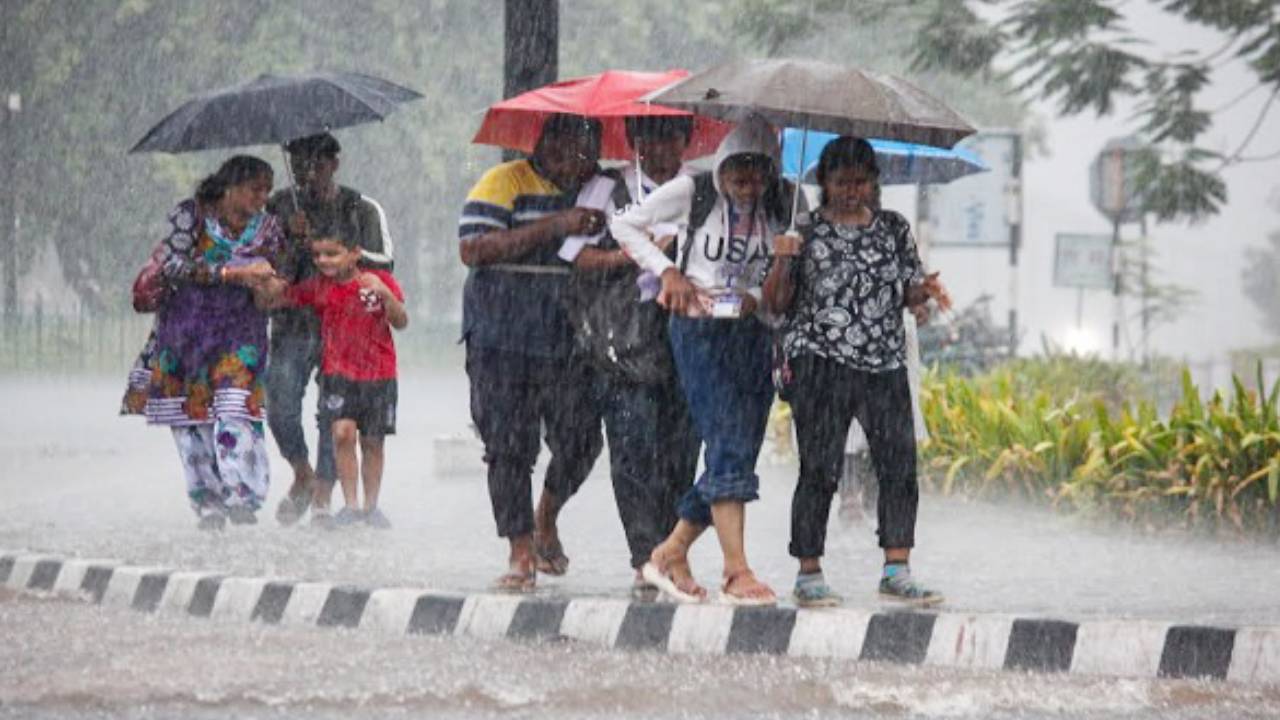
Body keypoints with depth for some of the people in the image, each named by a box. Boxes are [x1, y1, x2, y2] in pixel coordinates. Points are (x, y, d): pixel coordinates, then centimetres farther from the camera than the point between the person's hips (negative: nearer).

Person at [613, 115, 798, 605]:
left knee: (740, 453, 3)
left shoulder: (779, 209, 6)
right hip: (699, 330, -5)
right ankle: (736, 571, -22)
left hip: (752, 333, 5)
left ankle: (670, 554, 19)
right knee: (728, 445, -17)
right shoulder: (693, 193, -4)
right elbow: (624, 224, 5)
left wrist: (759, 296, -4)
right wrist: (667, 270, -5)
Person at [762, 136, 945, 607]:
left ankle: (896, 571, 0)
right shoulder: (805, 231, 4)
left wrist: (926, 289, -5)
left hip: (885, 364, 3)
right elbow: (777, 303, 4)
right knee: (819, 470, -5)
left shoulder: (893, 228, 14)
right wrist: (783, 262, -13)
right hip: (820, 363, -3)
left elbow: (909, 293, 17)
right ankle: (809, 574, 1)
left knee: (900, 465, -5)